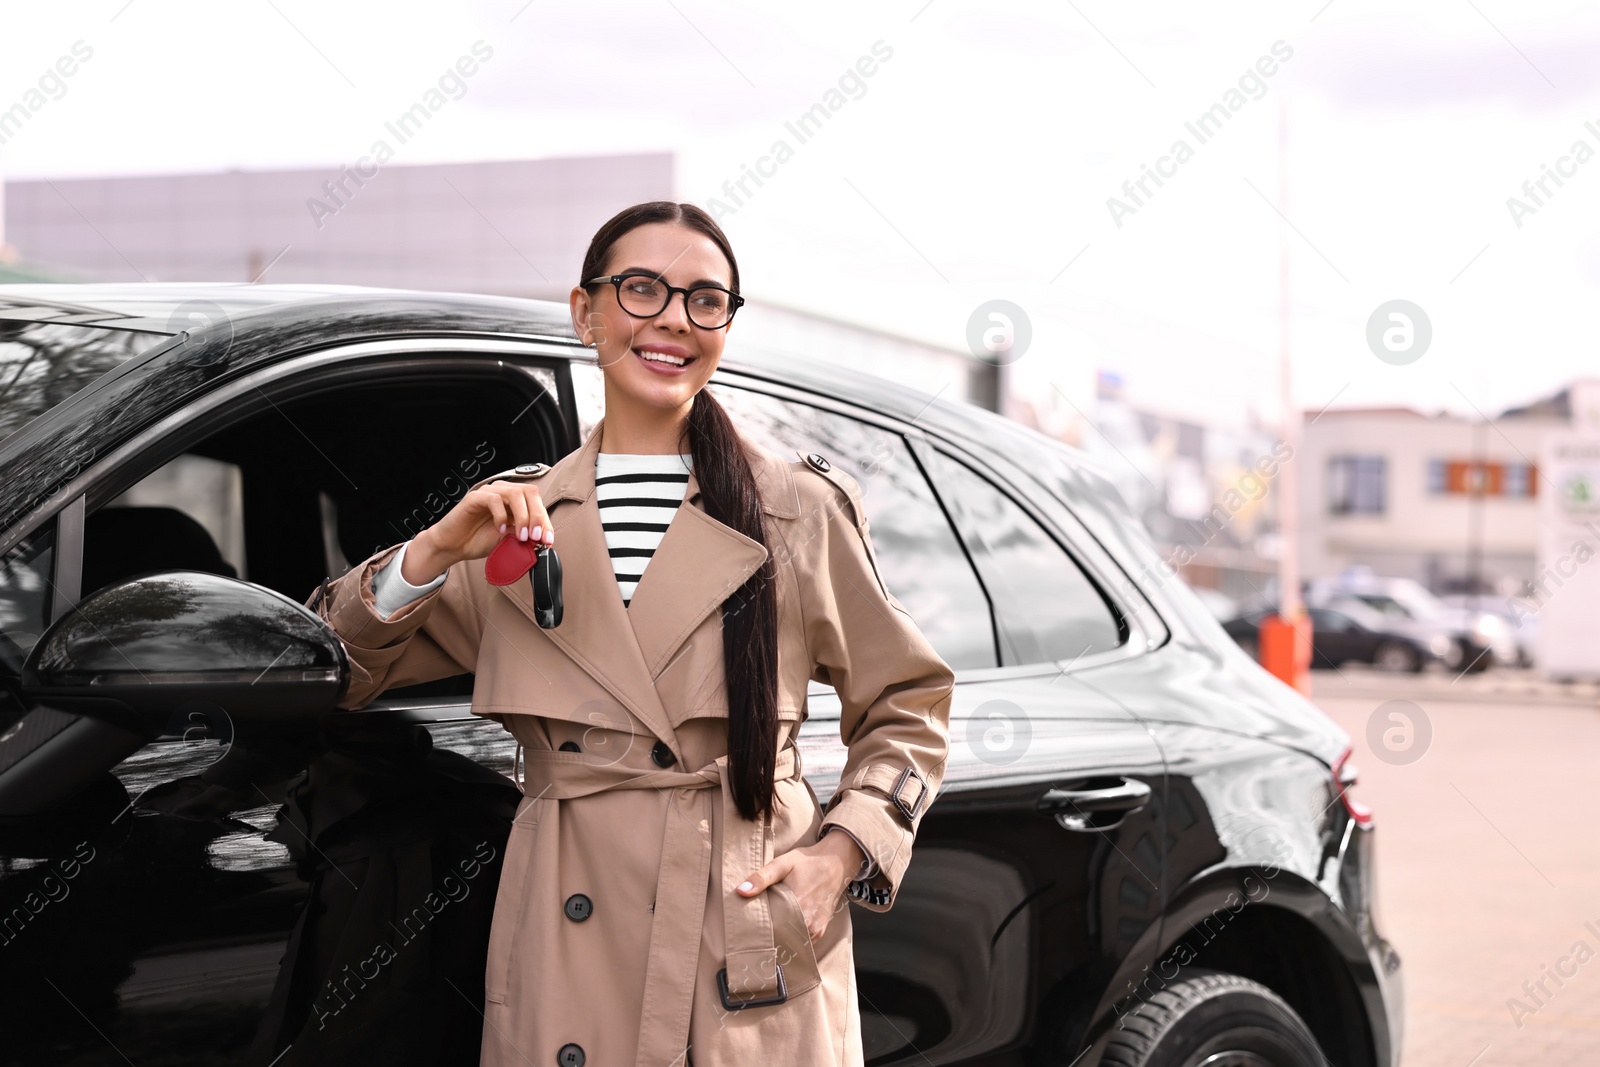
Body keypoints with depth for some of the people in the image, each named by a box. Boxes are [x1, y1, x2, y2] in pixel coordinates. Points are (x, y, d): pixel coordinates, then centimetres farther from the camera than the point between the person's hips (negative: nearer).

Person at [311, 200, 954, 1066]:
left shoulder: (800, 511, 2)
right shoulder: (520, 519, 9)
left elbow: (906, 707, 10)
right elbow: (339, 671, 9)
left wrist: (842, 851, -6)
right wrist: (432, 554, -8)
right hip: (567, 959, 2)